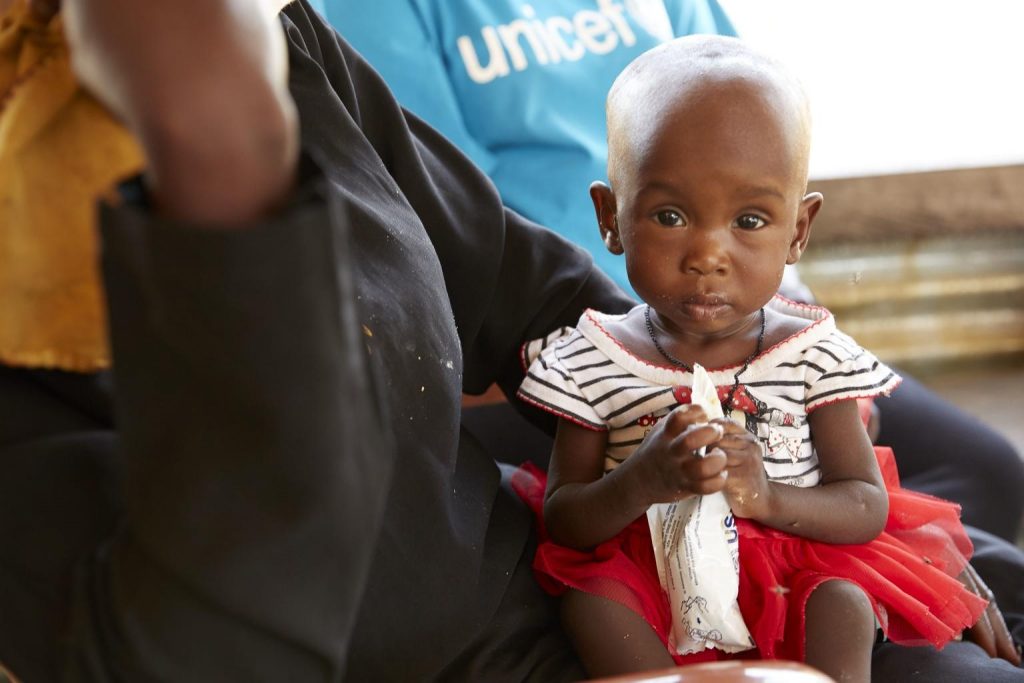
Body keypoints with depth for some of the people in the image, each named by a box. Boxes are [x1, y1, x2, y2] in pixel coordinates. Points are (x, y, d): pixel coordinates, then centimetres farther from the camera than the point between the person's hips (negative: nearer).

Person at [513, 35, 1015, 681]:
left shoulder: (815, 354, -5)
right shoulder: (591, 362, -6)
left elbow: (869, 509, -6)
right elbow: (562, 522, -6)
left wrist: (768, 497, -27)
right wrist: (640, 481, -28)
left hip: (792, 568, 0)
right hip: (650, 581, 1)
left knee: (844, 599, -29)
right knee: (590, 597, -28)